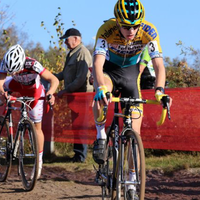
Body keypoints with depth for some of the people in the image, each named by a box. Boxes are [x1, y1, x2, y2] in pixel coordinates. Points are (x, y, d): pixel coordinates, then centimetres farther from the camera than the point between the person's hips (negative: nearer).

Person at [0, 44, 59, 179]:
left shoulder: (32, 65, -40)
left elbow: (54, 80, -42)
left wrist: (50, 93, -60)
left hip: (34, 92, -4)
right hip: (19, 86, 4)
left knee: (37, 127, -1)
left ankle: (39, 161, 10)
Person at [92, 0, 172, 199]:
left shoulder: (148, 31, -27)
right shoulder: (106, 30, -31)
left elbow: (159, 64, -31)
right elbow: (97, 63, -40)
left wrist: (159, 90, -49)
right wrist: (100, 87, -59)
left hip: (131, 71, 1)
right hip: (108, 69, -1)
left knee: (134, 132, -4)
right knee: (100, 97, -38)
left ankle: (132, 182, 7)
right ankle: (101, 137, -13)